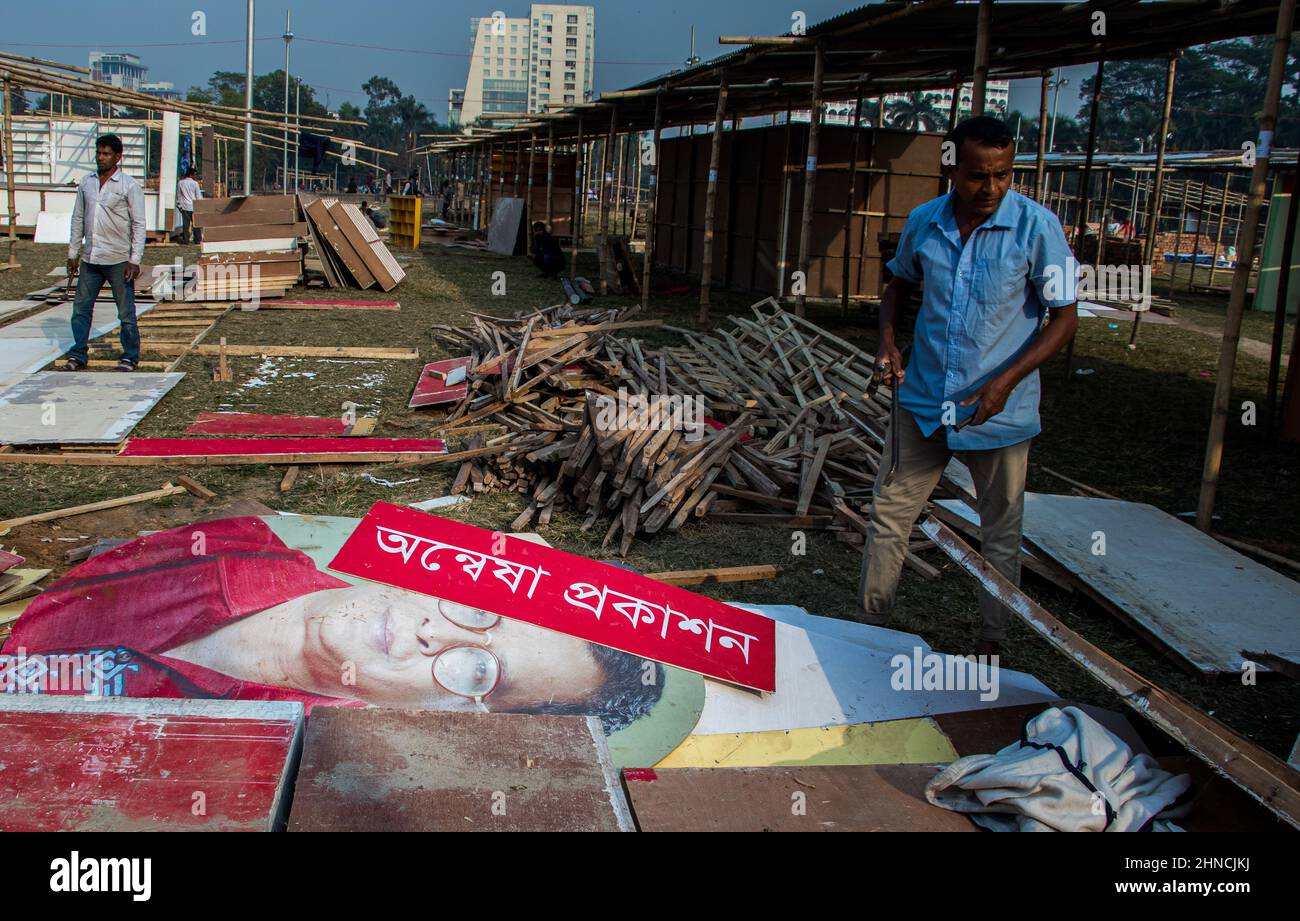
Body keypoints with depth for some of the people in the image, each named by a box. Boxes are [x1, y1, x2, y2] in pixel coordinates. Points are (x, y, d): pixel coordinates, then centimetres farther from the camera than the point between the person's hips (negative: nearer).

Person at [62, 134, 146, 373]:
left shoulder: (129, 186, -5)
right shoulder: (87, 183, 10)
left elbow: (139, 224, -7)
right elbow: (78, 219, 15)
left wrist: (135, 260, -12)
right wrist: (73, 253, 11)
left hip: (118, 259, -5)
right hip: (90, 259, 5)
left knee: (126, 312, 2)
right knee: (81, 308, 6)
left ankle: (130, 357, 12)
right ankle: (78, 356, 13)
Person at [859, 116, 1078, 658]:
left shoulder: (1037, 227, -13)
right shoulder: (923, 223, -3)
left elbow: (1064, 318, -10)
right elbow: (899, 284, 16)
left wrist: (1006, 381, -21)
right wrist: (887, 343, -3)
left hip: (998, 410, -3)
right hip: (923, 400, 3)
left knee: (1000, 532, 12)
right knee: (889, 512, 9)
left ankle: (992, 642, 29)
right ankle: (870, 623, 25)